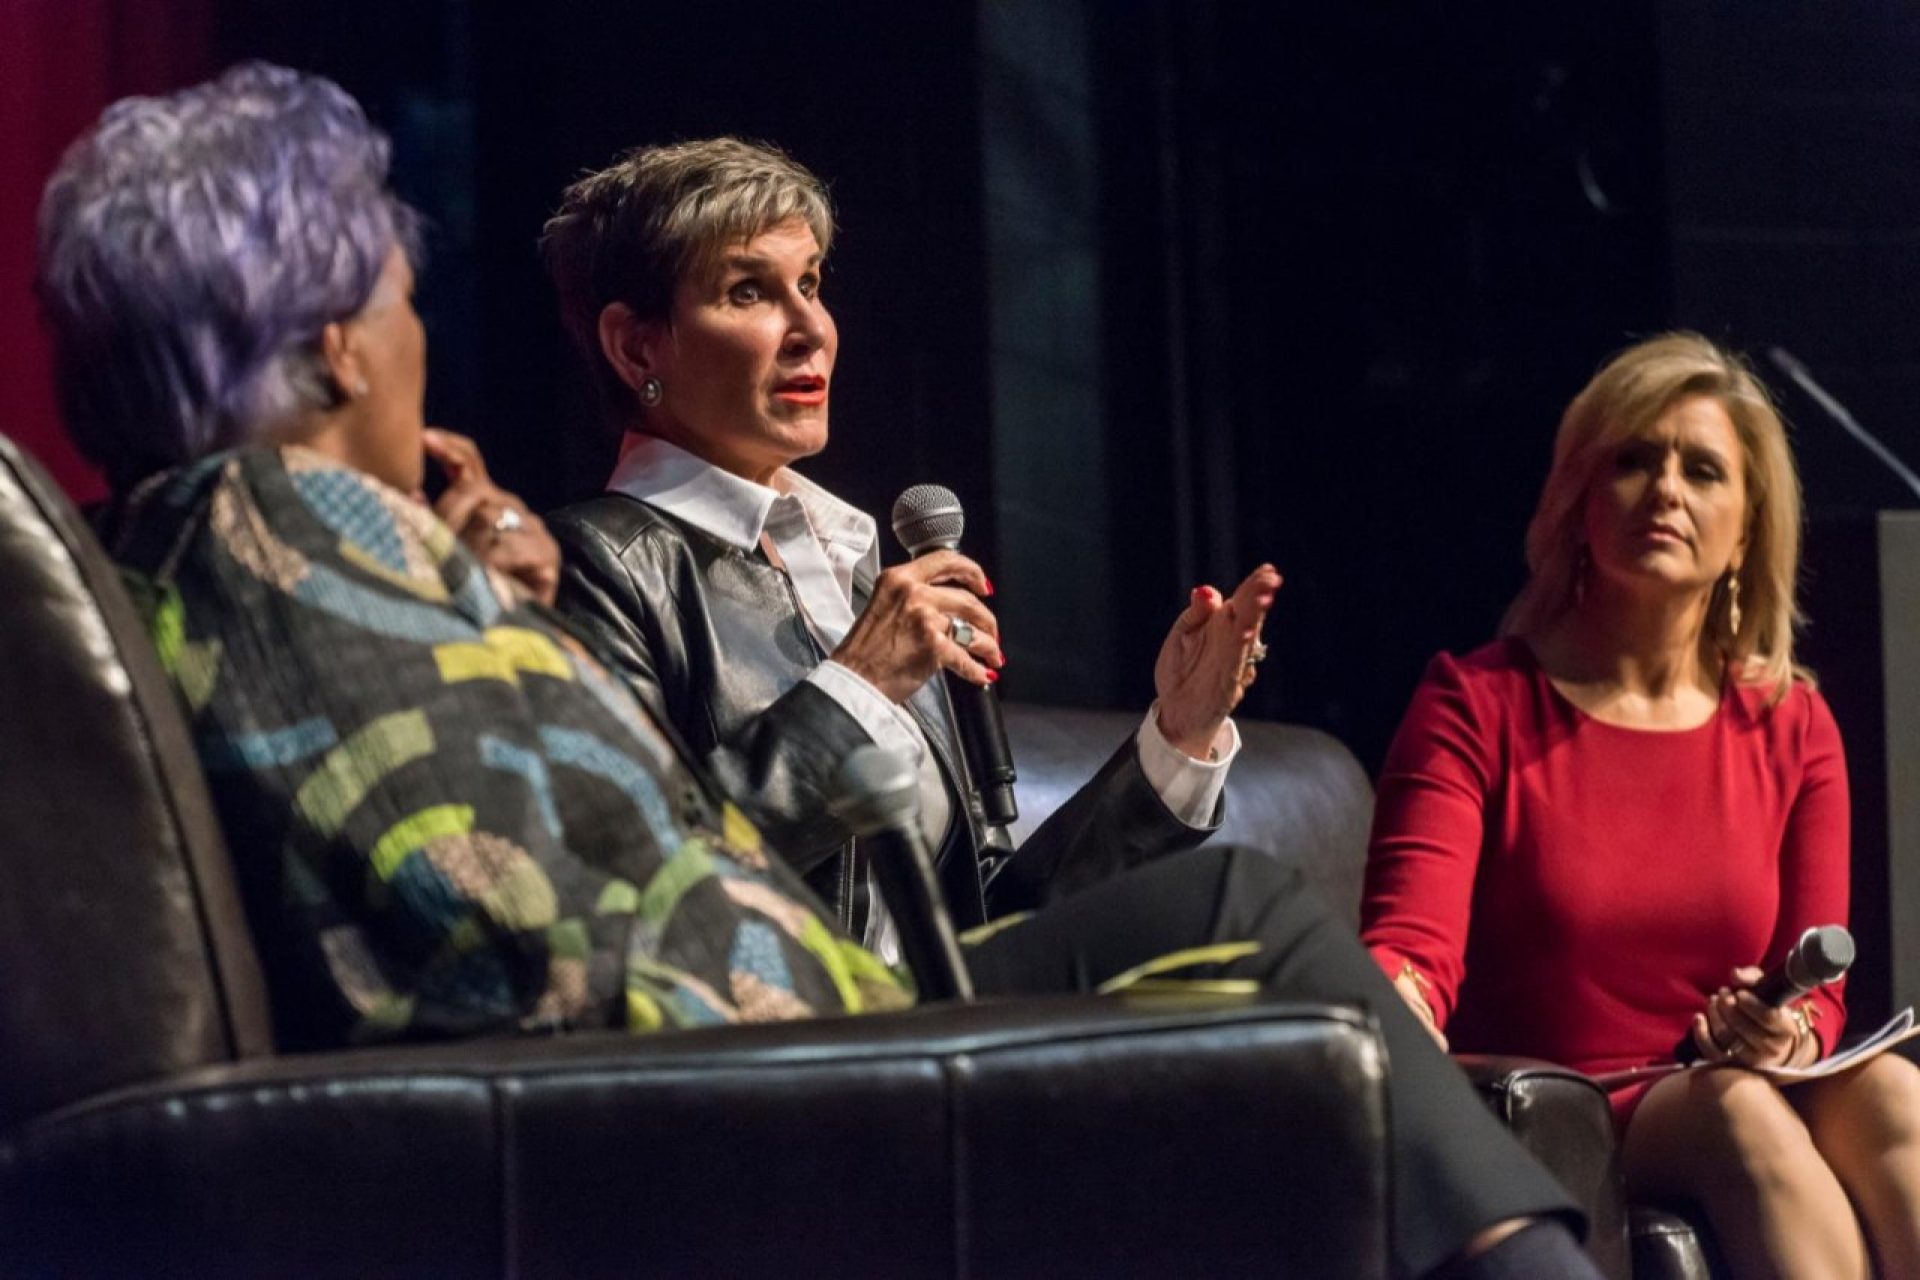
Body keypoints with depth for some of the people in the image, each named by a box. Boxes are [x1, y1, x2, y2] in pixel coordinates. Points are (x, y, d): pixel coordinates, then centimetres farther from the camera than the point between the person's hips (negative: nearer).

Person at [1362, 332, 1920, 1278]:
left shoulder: (1793, 730, 12)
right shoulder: (1476, 707, 1)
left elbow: (1815, 993, 9)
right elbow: (1410, 948, -13)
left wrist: (1788, 1037, -17)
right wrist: (1389, 1013, -38)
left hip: (1754, 1104, 3)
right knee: (1737, 1109, -35)